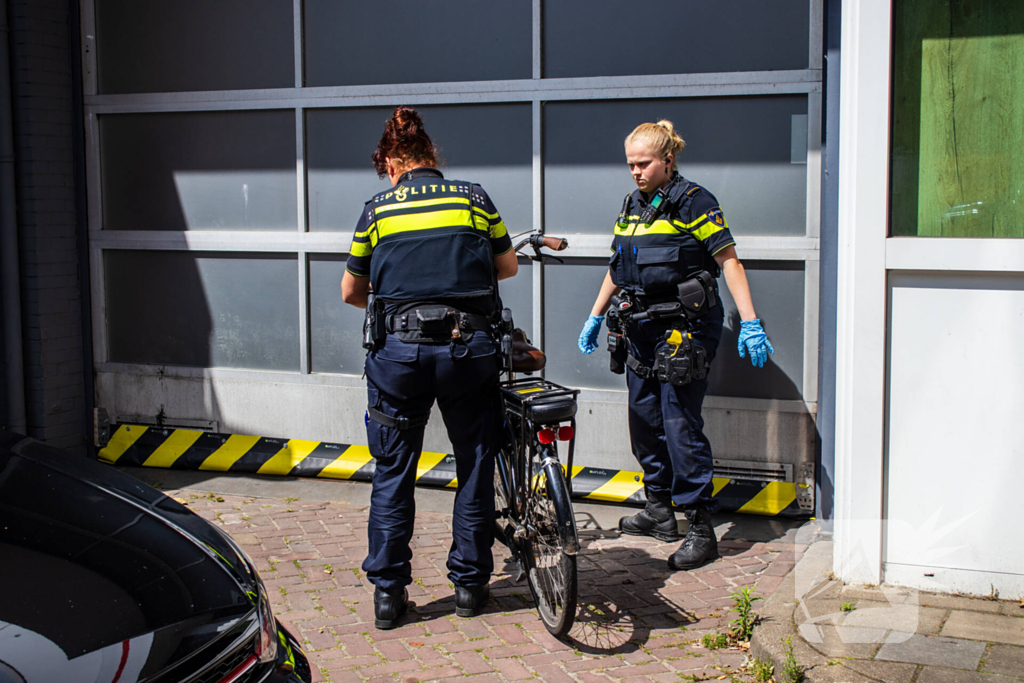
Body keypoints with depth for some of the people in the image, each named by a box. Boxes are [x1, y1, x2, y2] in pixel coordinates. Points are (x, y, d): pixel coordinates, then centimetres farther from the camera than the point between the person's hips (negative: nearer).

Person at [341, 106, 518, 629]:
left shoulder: (378, 208, 6)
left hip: (400, 348, 0)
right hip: (469, 345, 1)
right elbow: (508, 266, 16)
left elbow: (351, 291, 11)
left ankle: (388, 591, 12)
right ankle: (469, 582, 20)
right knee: (475, 466, 13)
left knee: (393, 471, 10)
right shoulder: (474, 197, 9)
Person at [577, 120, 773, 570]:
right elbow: (617, 269, 23)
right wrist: (595, 318, 25)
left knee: (681, 425, -9)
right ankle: (659, 511, 26)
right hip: (641, 329, 8)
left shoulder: (693, 202, -8)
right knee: (644, 420, 12)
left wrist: (749, 323, -18)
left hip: (684, 329, -8)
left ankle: (701, 528, -2)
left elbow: (729, 262, -11)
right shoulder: (632, 206, 13)